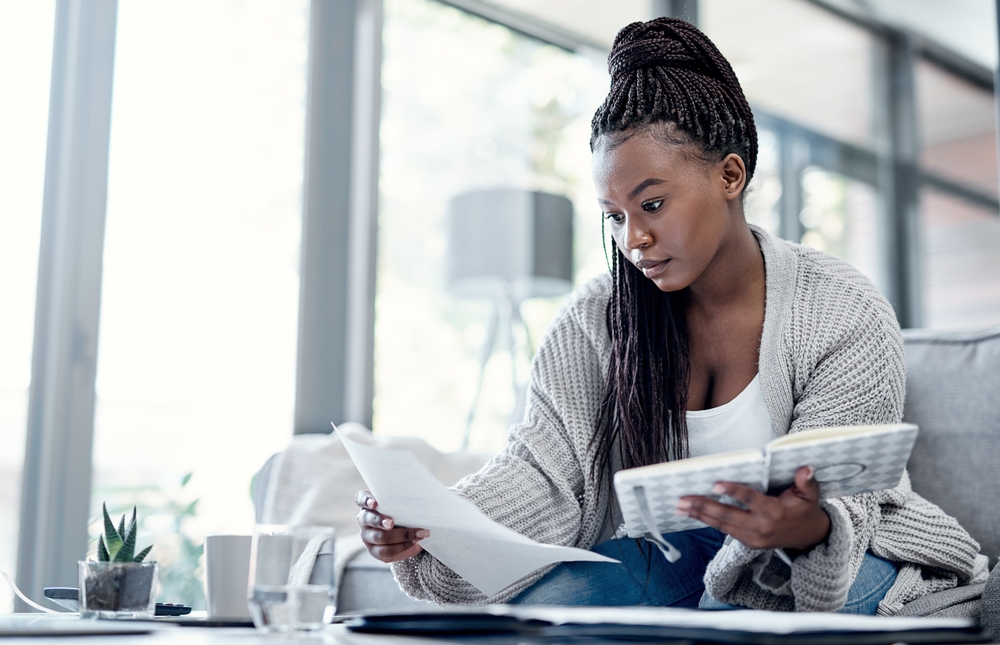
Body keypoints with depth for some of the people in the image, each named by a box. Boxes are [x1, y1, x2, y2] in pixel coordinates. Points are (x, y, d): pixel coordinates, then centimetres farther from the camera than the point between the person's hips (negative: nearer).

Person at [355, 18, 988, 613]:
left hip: (836, 553, -2)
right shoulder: (596, 320, -6)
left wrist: (803, 529, -46)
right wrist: (425, 530, -34)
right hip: (679, 551, 3)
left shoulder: (846, 316, -16)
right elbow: (543, 469, -14)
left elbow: (837, 498, -19)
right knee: (537, 604, -25)